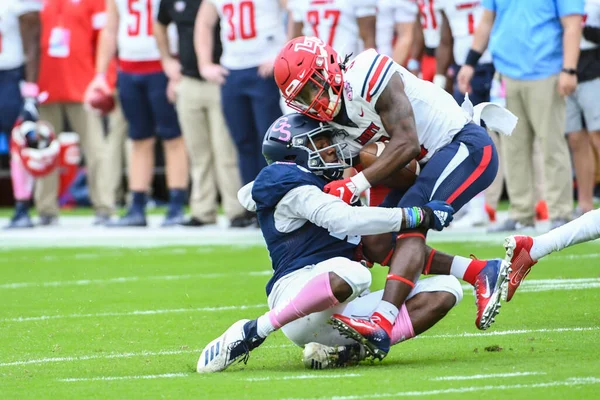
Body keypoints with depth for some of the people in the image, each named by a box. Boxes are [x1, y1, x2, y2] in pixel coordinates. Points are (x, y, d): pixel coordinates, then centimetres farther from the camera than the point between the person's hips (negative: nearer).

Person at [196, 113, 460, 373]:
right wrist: (421, 216, -15)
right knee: (350, 272, -44)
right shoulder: (294, 188, -2)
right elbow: (346, 220, -17)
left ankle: (343, 350, -14)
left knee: (446, 291, -2)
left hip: (341, 313, 8)